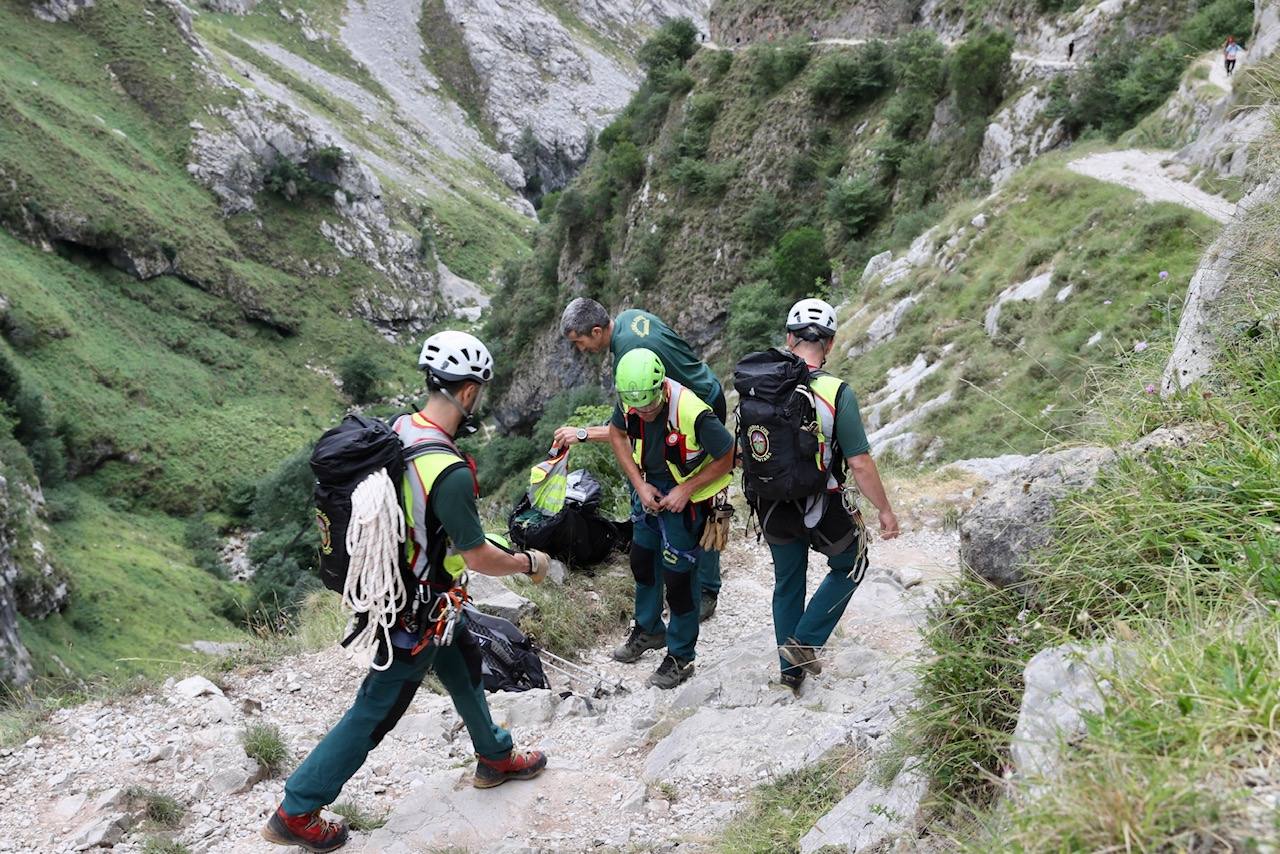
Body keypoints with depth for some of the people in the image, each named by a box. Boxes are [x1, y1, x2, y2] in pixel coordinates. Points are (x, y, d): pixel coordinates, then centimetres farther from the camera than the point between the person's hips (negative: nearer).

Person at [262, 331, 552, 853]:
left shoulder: (395, 430, -7)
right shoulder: (450, 473, -33)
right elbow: (478, 559, -23)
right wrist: (529, 564, -4)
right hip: (414, 610, -9)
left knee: (463, 662, 26)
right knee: (375, 712, 8)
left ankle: (495, 758, 47)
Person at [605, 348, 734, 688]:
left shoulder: (693, 414, -35)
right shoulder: (629, 401, -18)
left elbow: (727, 457, -21)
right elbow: (617, 433, 4)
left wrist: (685, 490, -22)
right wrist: (639, 485, -5)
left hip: (686, 497, -6)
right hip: (650, 490, 7)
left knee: (676, 576, -1)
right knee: (642, 561, 21)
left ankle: (680, 657, 19)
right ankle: (648, 629, 45)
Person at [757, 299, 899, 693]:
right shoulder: (837, 393, -19)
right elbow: (859, 463, -18)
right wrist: (885, 511, -5)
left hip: (774, 508, 4)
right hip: (822, 508, -4)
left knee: (787, 584, 22)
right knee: (850, 567, 24)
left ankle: (791, 672, 31)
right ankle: (805, 641, 13)